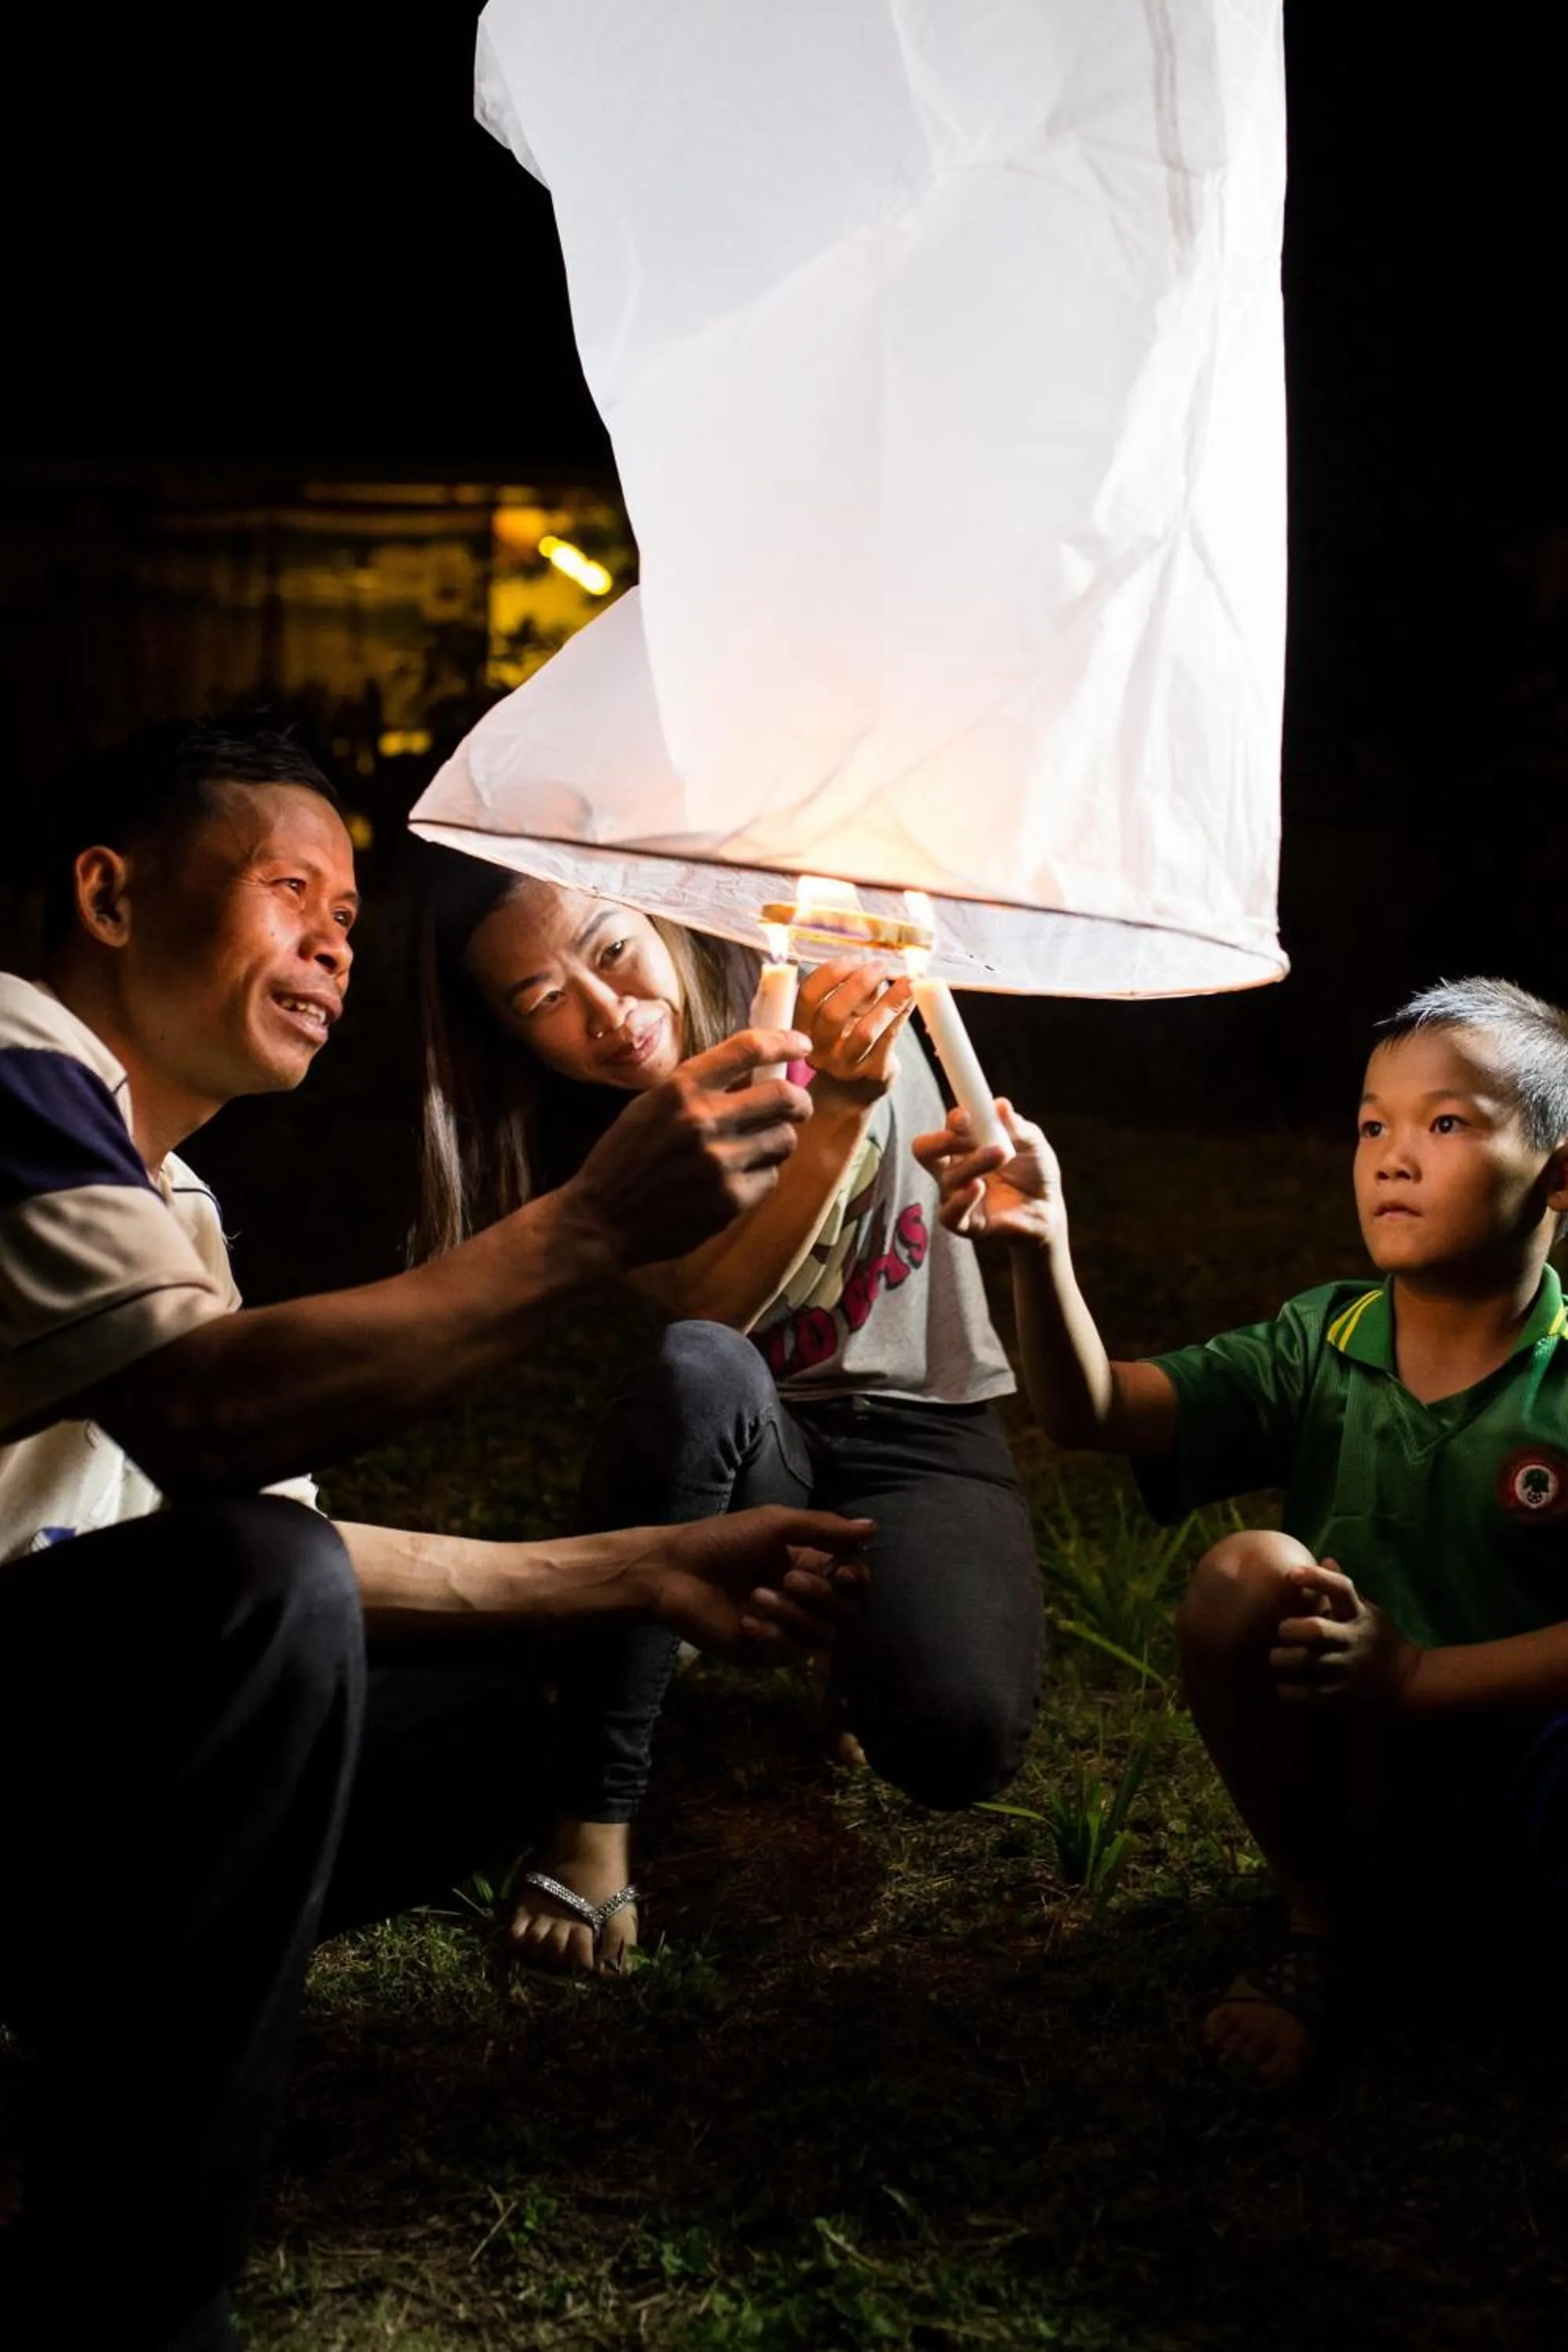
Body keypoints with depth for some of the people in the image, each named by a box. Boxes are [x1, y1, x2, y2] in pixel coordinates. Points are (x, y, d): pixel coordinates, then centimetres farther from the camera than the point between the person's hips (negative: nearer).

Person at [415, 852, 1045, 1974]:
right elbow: (715, 1311, -24)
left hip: (925, 1431, 0)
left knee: (959, 1743, -28)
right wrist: (836, 1116, -37)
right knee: (696, 1372, -38)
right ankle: (595, 1817, -23)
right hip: (746, 1458, 0)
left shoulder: (814, 985, -9)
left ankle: (854, 1631, 11)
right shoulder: (588, 1152, -10)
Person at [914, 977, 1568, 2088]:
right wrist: (1040, 1247, -30)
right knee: (1248, 1574, -25)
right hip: (1362, 1786, 3)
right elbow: (1092, 1410, -13)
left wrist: (1412, 1673, -27)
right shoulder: (1320, 1349, -1)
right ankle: (1328, 1927, -3)